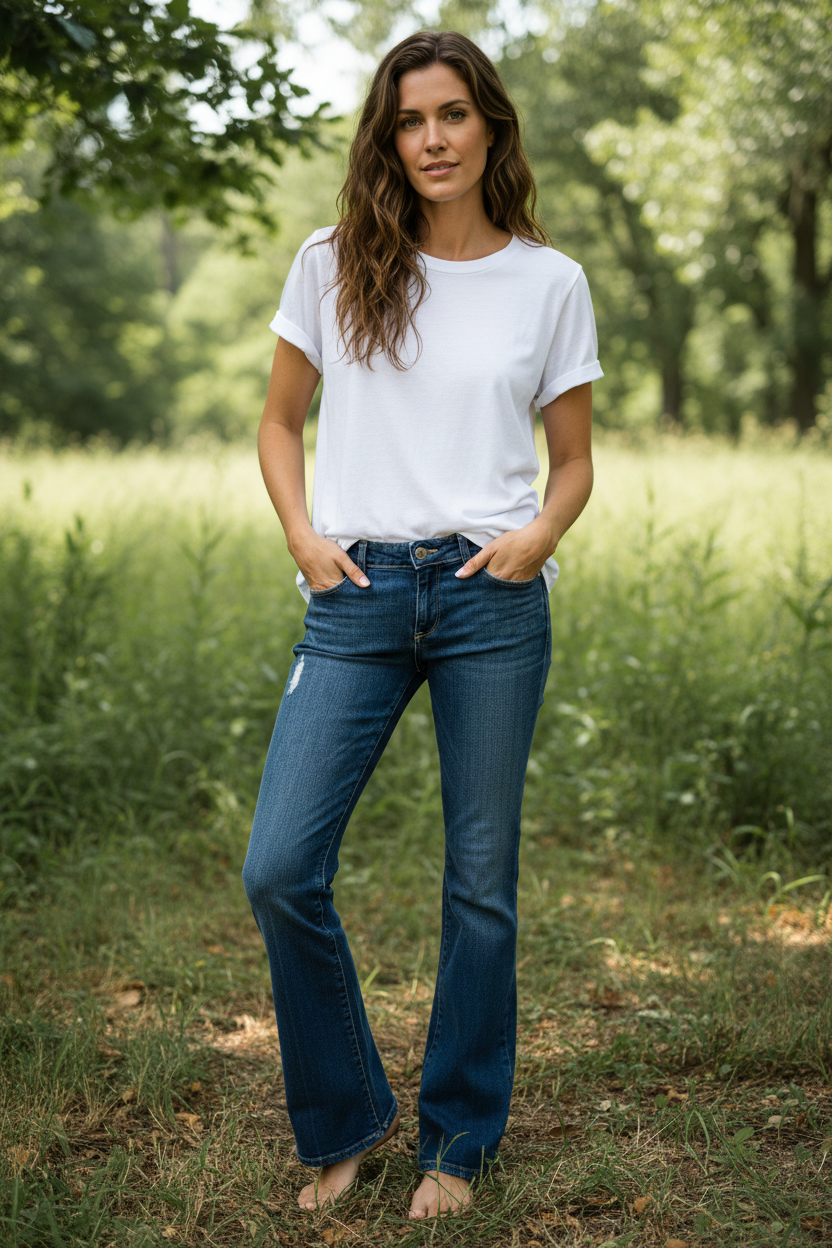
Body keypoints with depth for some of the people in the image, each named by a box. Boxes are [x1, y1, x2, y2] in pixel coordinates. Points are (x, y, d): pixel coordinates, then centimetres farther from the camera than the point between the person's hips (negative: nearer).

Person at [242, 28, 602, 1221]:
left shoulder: (550, 281, 6)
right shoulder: (332, 263, 7)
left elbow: (575, 460, 11)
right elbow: (281, 423, 14)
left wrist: (538, 535, -9)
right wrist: (303, 536, -2)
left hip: (493, 598, 0)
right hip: (358, 594, 1)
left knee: (481, 882, 6)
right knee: (280, 869, -7)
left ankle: (460, 1139, 24)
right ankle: (344, 1119, 17)